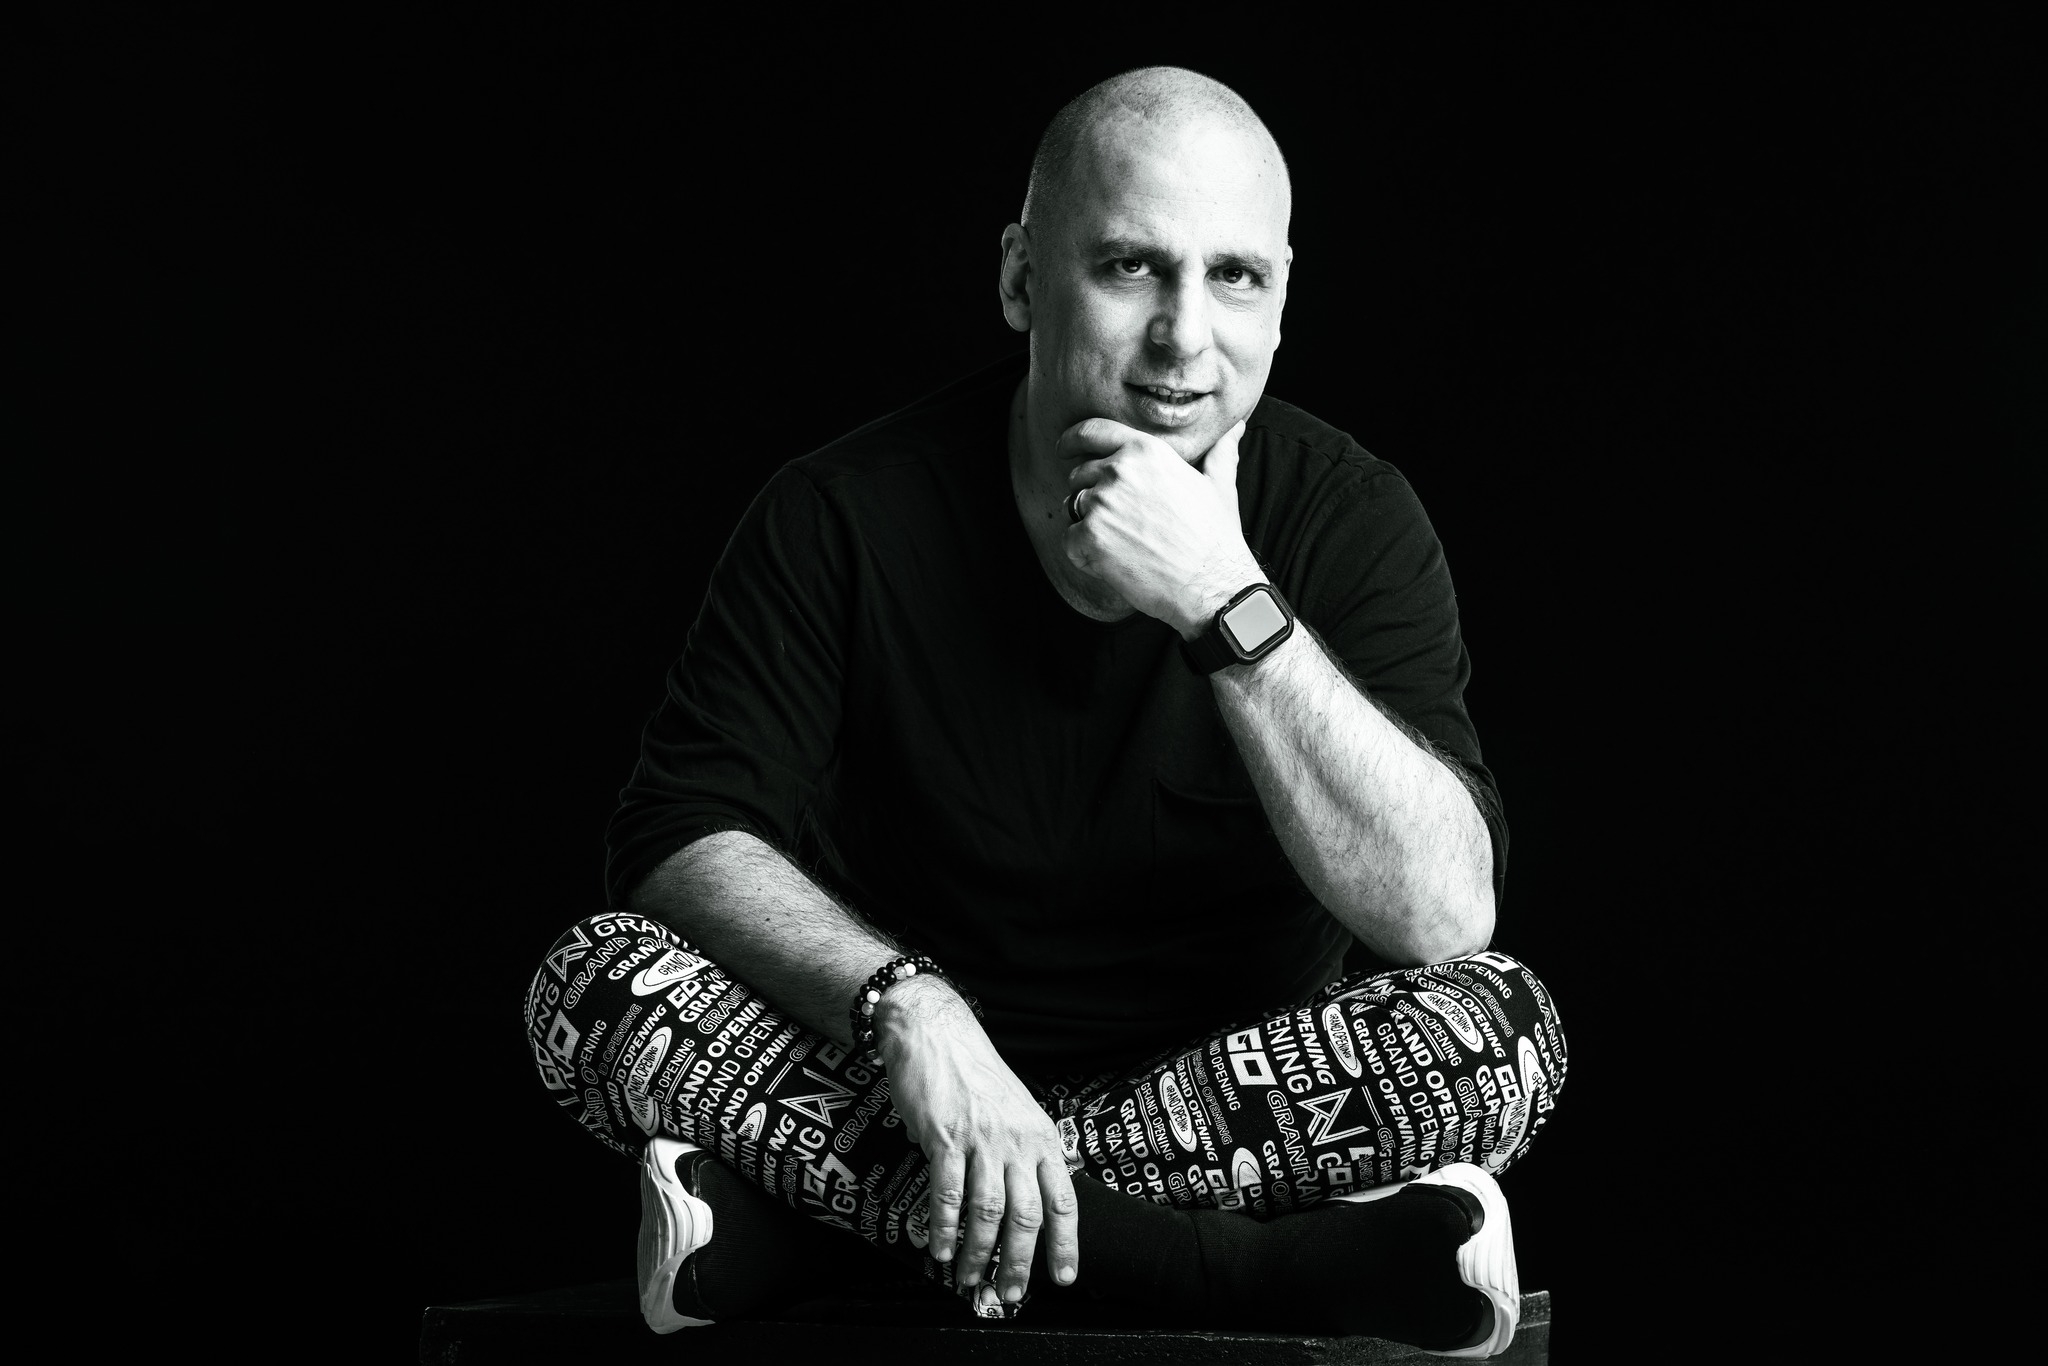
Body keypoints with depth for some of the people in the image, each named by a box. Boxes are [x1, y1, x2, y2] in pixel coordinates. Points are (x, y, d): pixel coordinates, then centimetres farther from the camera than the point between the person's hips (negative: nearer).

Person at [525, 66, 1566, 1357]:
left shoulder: (1348, 518, -8)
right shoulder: (850, 513, -7)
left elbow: (1443, 914, -19)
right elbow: (683, 835, -14)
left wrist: (1223, 601, -27)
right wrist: (906, 1007, -33)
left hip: (1243, 1096, 0)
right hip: (904, 1092, 0)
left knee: (1503, 1023, -28)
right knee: (599, 985, -25)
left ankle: (826, 1203, -28)